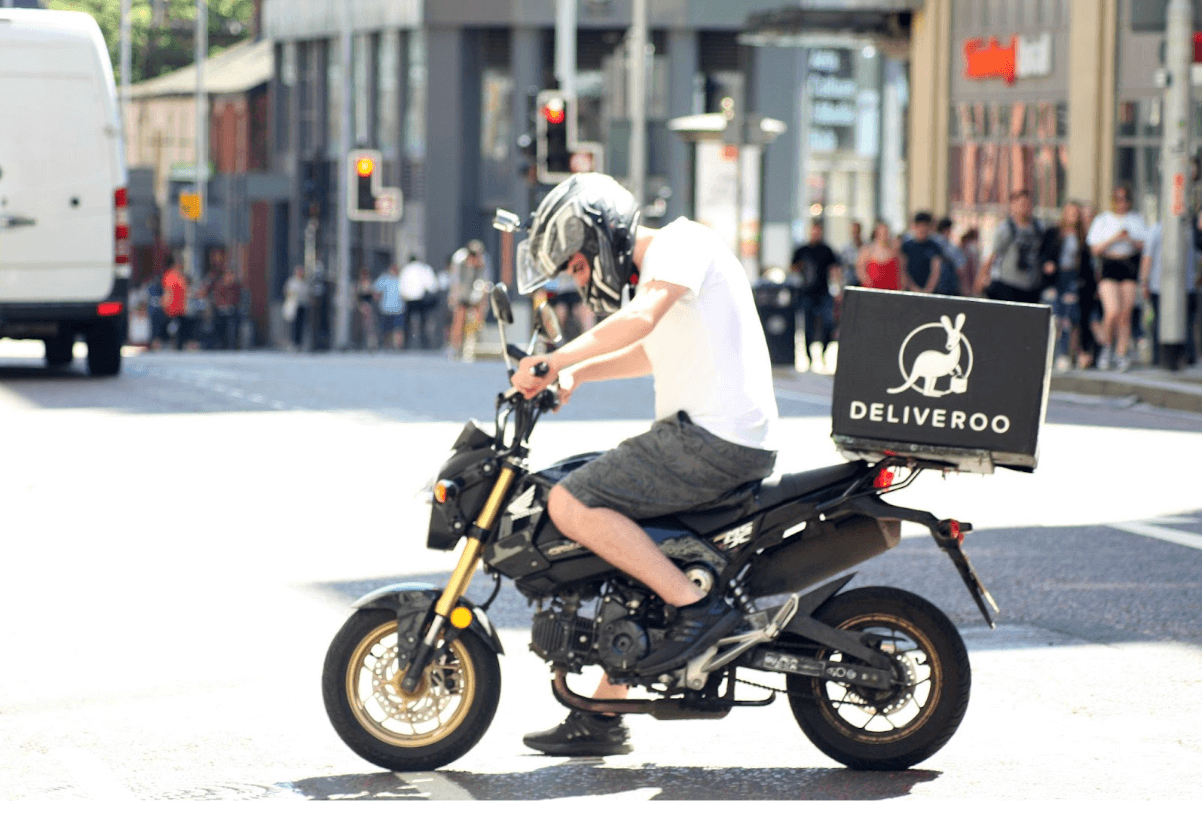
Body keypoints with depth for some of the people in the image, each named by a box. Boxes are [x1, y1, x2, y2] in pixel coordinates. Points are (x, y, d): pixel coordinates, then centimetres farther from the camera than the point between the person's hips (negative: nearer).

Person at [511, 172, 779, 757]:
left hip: (713, 436, -11)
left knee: (570, 506, -14)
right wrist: (576, 374, 26)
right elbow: (654, 353, 40)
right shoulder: (659, 267, 24)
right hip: (719, 440, 11)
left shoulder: (681, 242, -8)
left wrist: (551, 364, -21)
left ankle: (697, 607, -16)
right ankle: (602, 716, 21)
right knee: (624, 548, 18)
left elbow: (640, 319, -25)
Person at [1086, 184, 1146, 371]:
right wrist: (1114, 239, -13)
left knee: (1125, 314, -2)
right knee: (1112, 312, -17)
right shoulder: (1103, 220, 7)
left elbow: (1145, 246, 7)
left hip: (1130, 268, 2)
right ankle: (1107, 347, 7)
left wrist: (1131, 239, -11)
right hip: (1109, 267, -2)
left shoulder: (1136, 220, 13)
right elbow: (1096, 249, 0)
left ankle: (1121, 355, 4)